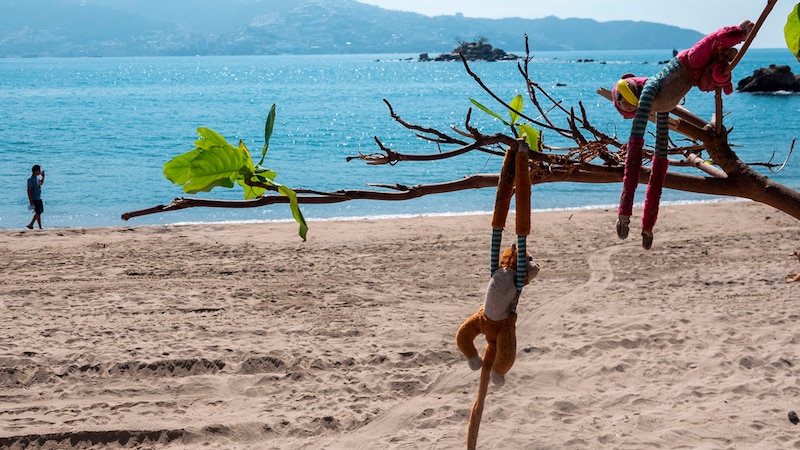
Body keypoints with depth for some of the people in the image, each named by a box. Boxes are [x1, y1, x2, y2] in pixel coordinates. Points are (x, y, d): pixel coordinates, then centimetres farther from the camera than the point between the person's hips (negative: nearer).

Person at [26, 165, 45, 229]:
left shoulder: (37, 178, 9)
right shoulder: (31, 179, -17)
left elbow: (41, 183, 34)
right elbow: (29, 191, -19)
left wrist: (43, 176, 16)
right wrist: (31, 202, -22)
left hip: (39, 199, 9)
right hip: (34, 199, -9)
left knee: (39, 212, 13)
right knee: (38, 213, -5)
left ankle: (31, 225, 21)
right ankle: (40, 227, 1)